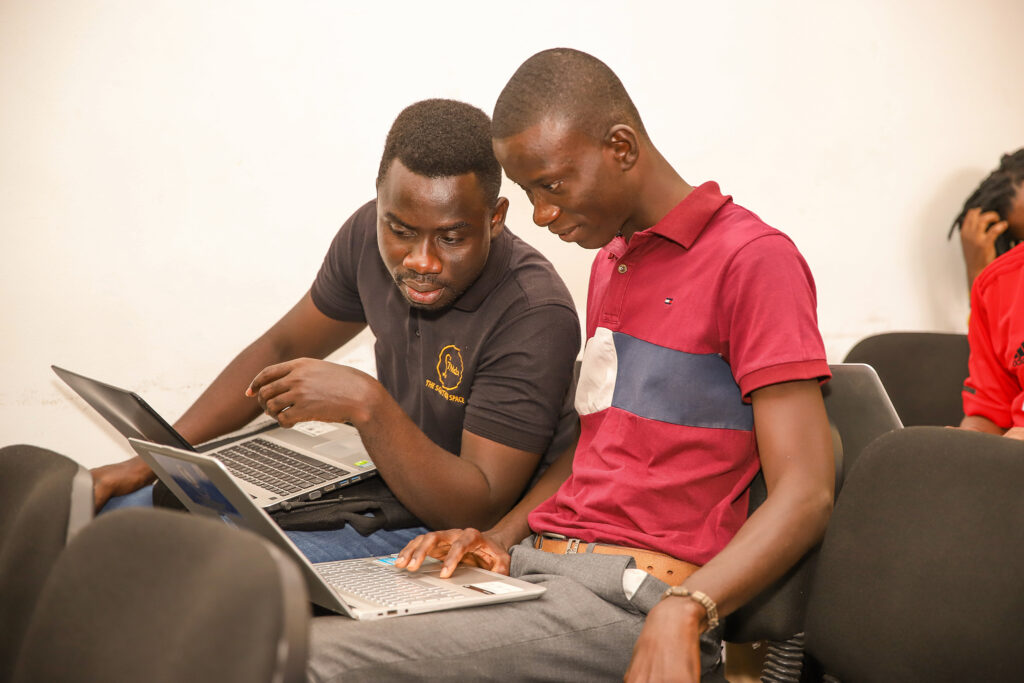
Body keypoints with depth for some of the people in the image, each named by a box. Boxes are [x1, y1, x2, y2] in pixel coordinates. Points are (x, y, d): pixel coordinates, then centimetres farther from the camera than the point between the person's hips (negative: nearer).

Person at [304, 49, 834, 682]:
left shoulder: (752, 259, -6)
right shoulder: (611, 260, 23)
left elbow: (805, 495, -13)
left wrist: (682, 611, -27)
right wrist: (501, 538, 11)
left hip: (636, 601, -8)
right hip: (536, 562, 8)